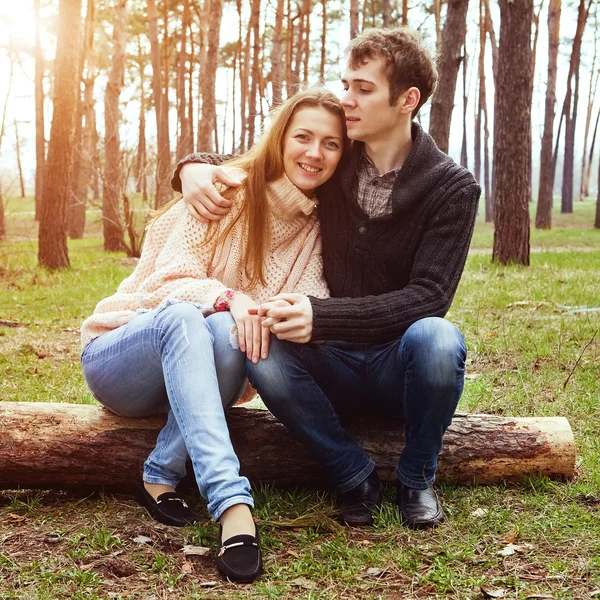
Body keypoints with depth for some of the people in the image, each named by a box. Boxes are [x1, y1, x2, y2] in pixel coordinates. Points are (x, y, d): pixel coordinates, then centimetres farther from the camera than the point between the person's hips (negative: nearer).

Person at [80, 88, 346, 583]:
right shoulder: (229, 190, -11)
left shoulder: (317, 227, 4)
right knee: (183, 315, -38)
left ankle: (161, 477, -23)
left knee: (228, 331, -33)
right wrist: (228, 297, -36)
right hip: (118, 354, -3)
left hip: (189, 375, 3)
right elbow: (169, 282, -16)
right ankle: (231, 501, -50)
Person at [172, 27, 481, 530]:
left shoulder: (452, 188, -9)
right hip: (337, 367, 3)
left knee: (435, 337, -37)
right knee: (264, 351, -29)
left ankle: (417, 478, -8)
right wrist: (194, 165, -8)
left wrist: (321, 315, -34)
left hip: (402, 367, -2)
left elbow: (428, 297, -20)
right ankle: (356, 477, -9)